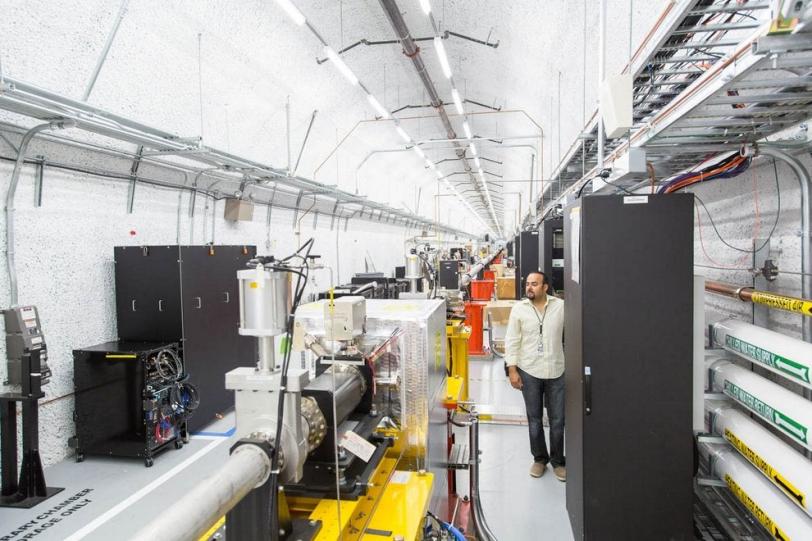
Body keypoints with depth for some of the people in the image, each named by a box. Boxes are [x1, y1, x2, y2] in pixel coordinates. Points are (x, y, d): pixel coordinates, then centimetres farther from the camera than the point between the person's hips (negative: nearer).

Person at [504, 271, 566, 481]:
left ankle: (558, 461, 27)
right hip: (529, 371, 0)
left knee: (557, 420, 8)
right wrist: (512, 369, -5)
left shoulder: (561, 306, -4)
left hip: (557, 371, 0)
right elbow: (512, 340, -1)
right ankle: (539, 458, 30)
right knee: (534, 419, 11)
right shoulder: (519, 308, -3)